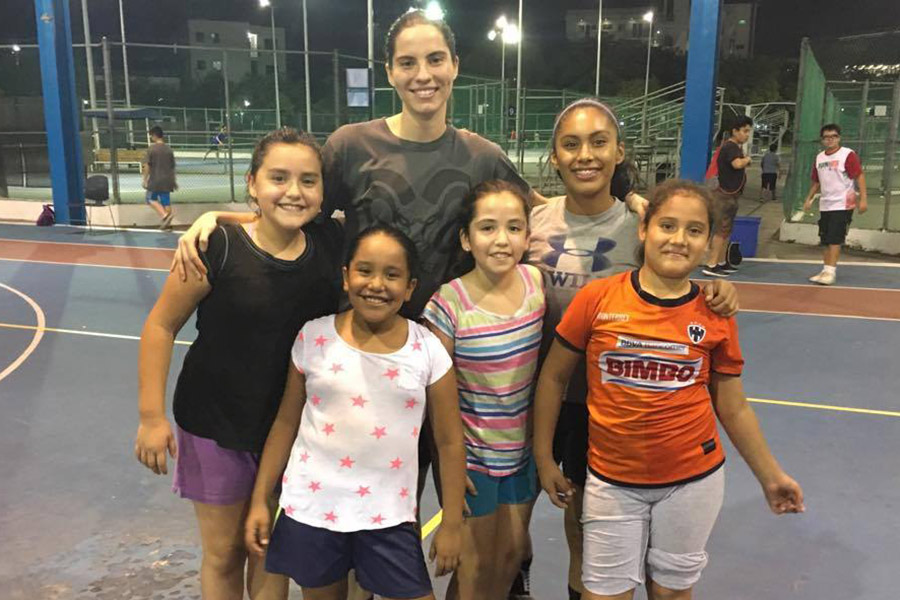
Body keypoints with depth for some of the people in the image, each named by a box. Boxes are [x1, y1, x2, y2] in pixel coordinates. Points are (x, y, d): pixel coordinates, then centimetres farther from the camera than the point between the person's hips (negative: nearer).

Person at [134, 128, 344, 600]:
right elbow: (161, 326, -12)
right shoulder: (217, 249, -21)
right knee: (224, 553, 16)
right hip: (216, 424, -3)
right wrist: (151, 417, -11)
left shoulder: (331, 243, -10)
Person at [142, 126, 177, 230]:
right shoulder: (169, 149, 7)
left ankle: (164, 215, -12)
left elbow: (146, 166, -11)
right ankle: (166, 223, 10)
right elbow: (173, 167, 12)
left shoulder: (151, 149, -8)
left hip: (155, 180, -4)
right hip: (167, 180, 4)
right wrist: (174, 181, 20)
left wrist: (144, 179, -5)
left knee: (151, 199, 9)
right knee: (166, 201, 7)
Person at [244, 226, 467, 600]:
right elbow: (286, 422, 2)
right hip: (311, 509, 1)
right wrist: (260, 500, 2)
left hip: (389, 517, -1)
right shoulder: (314, 337, -7)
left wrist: (451, 524, -1)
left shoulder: (428, 351, -9)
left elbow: (449, 442, -2)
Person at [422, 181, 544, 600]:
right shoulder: (449, 304, -21)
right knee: (476, 566, 12)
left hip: (523, 449, 4)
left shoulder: (536, 283, -7)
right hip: (472, 454, -4)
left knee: (512, 553, 21)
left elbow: (543, 361, 5)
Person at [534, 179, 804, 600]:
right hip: (612, 481, -1)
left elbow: (733, 408, 6)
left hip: (694, 479, 1)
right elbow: (553, 378, -1)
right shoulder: (596, 298, -11)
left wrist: (770, 475, 11)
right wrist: (544, 458, 1)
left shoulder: (716, 314, -5)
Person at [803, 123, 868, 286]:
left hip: (842, 205, -6)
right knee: (825, 241, 9)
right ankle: (826, 270, 17)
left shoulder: (848, 155, -8)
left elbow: (860, 176, -11)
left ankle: (830, 272, -8)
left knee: (834, 240, -10)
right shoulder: (819, 157, 12)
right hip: (825, 205, 7)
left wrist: (863, 199, -18)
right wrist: (809, 199, 16)